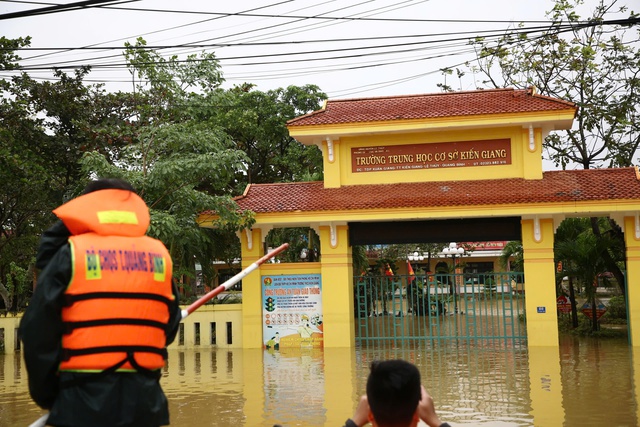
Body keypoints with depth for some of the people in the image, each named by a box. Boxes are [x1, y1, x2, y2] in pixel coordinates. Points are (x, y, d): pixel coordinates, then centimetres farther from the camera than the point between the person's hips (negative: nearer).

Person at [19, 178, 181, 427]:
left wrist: (46, 394, 8)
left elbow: (38, 332, -3)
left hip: (85, 399, -3)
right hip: (145, 399, 3)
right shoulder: (159, 255, 6)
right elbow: (169, 328, 11)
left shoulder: (71, 253, -2)